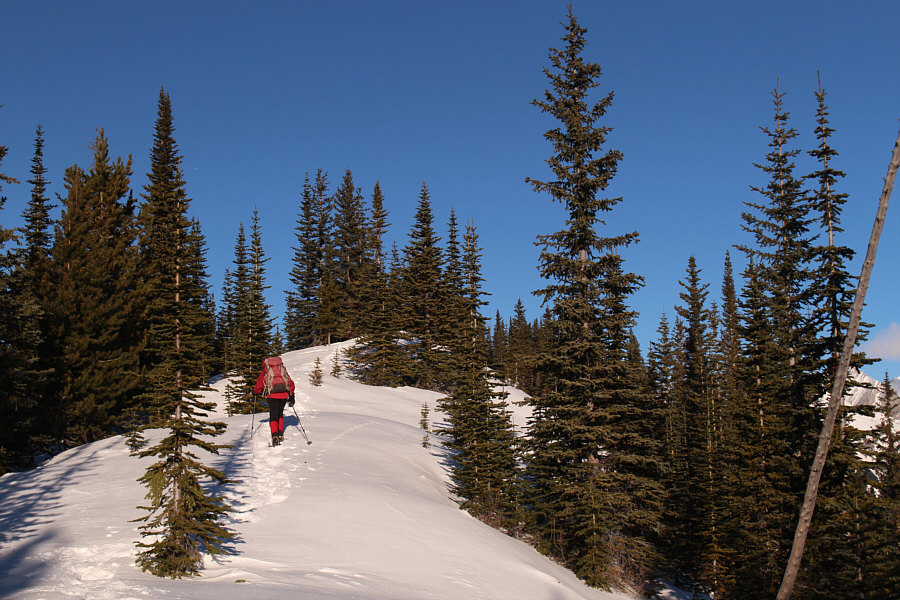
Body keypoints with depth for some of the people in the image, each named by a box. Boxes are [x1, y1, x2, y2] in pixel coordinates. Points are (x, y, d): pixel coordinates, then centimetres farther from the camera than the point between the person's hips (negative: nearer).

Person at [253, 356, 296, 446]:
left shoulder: (265, 371, 14)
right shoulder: (283, 369, 22)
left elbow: (259, 384, 11)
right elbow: (291, 383, 18)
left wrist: (256, 392, 31)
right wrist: (291, 397, 22)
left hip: (272, 395, -3)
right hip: (284, 394, 3)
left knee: (273, 416, -2)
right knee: (280, 414, 21)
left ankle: (275, 435, -21)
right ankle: (280, 435, 15)